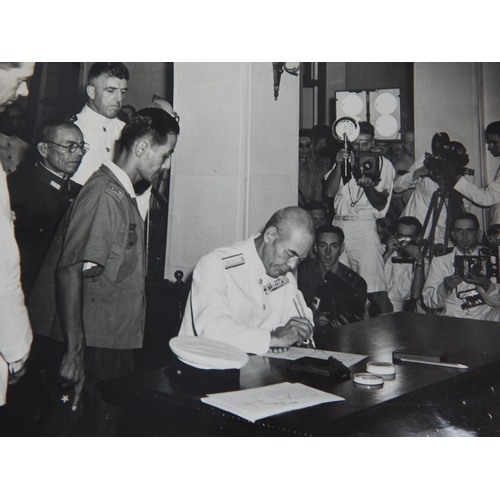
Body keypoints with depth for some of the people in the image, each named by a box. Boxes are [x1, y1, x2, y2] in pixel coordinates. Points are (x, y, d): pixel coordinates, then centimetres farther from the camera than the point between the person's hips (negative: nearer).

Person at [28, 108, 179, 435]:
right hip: (92, 346, -9)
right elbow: (70, 272, -24)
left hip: (113, 341, 9)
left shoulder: (124, 195, 14)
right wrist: (74, 353, -25)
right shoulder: (105, 195, -17)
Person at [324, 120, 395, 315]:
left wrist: (368, 186, -18)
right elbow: (329, 192, 4)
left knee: (375, 290, -12)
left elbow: (381, 204, 1)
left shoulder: (384, 164, 7)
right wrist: (339, 166, -9)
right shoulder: (346, 160, 17)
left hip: (365, 227, -3)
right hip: (339, 226, 3)